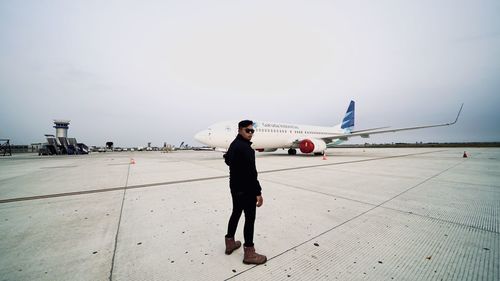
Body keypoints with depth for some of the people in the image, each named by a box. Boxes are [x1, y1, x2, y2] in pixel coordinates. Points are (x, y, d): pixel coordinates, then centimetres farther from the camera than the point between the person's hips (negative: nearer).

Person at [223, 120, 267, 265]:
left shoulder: (233, 144, 9)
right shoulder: (245, 147, -23)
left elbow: (227, 160, 23)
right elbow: (251, 172, -27)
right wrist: (258, 192, -23)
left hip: (235, 187, 10)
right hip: (246, 189, -10)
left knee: (236, 213, 22)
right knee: (250, 218, 3)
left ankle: (230, 242, 38)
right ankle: (249, 253, 17)